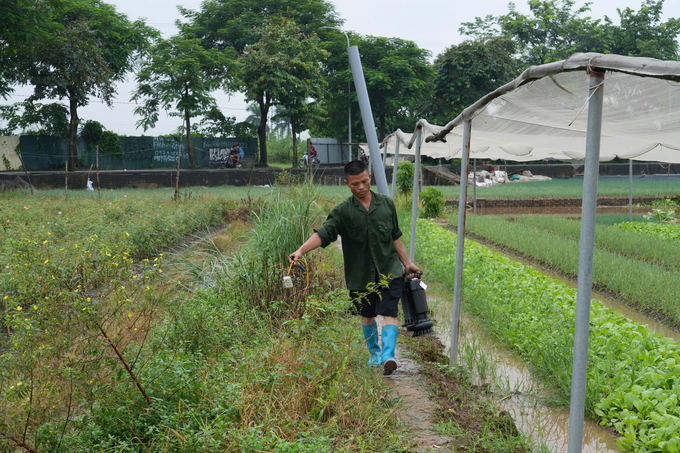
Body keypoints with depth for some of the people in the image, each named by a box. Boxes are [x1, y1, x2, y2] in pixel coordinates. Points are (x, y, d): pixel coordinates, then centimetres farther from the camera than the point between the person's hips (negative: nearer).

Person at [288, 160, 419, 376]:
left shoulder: (386, 204, 4)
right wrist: (301, 250, -35)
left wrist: (407, 263, 16)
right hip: (361, 275, 0)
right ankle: (374, 352, 35)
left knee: (389, 314, -12)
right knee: (367, 316, 15)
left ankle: (388, 356, -17)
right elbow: (323, 233, -19)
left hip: (389, 271, 0)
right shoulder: (342, 211, -6)